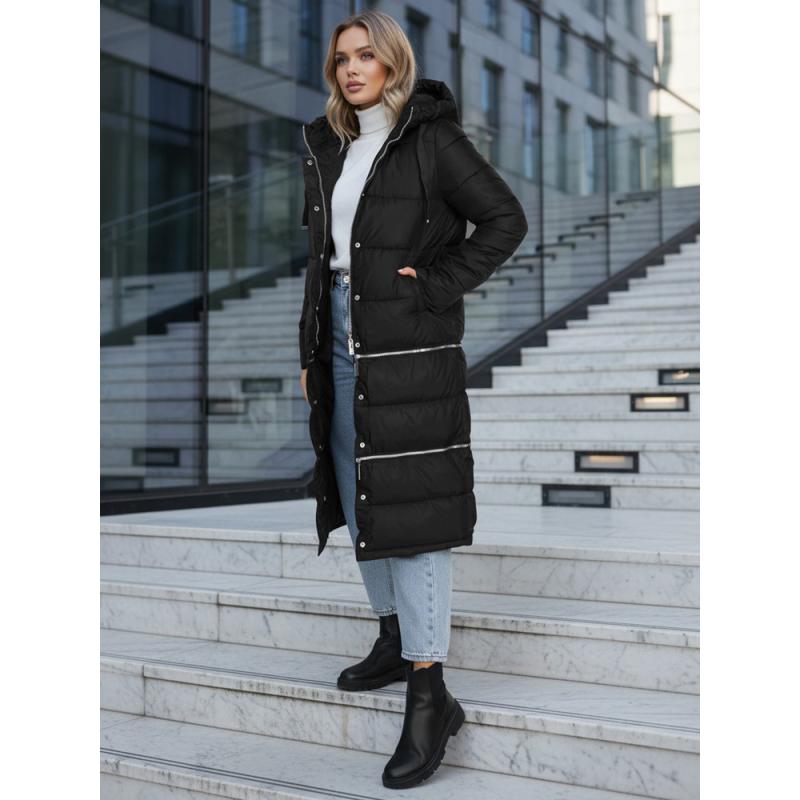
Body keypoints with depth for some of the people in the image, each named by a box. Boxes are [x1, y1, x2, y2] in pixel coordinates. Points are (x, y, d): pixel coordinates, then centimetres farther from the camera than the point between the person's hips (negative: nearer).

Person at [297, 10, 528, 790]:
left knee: (408, 504, -9)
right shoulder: (329, 149, 14)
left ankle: (429, 694, -4)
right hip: (341, 339, 8)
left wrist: (440, 283, -13)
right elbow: (319, 256, 16)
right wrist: (309, 354, 14)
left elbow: (506, 219, -7)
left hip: (409, 345, -7)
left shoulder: (431, 139, -6)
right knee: (357, 496, 14)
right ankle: (395, 639, 32)